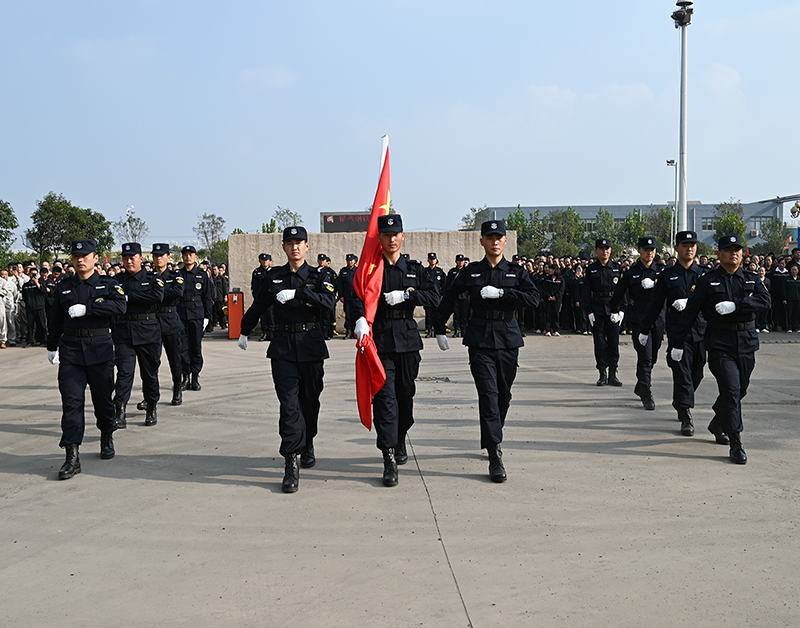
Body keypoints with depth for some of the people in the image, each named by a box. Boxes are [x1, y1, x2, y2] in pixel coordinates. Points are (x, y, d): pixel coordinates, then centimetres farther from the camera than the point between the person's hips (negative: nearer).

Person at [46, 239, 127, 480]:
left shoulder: (108, 284, 2)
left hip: (100, 348, -1)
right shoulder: (63, 287, 12)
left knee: (103, 398, 8)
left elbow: (120, 306, -17)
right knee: (71, 401, -8)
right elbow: (57, 319, 20)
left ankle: (107, 437, 34)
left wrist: (86, 308, -20)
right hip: (70, 349, 2)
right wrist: (51, 346, 23)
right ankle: (72, 456, -10)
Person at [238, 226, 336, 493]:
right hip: (282, 347, 0)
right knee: (289, 403, -10)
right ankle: (291, 465, -12)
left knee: (310, 400, 12)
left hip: (311, 345, 0)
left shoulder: (318, 276, 2)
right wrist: (244, 331, 30)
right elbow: (258, 306, 22)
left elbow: (329, 301, -18)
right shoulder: (274, 277, 8)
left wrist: (296, 293, -25)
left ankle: (307, 446, 37)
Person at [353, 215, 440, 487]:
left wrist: (406, 295, -13)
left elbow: (434, 297, 1)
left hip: (408, 340, 3)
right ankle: (389, 461, -10)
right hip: (379, 341, -3)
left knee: (405, 395, 11)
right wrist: (360, 318, -30)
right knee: (384, 397, -9)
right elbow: (357, 296, -10)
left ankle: (400, 443, 35)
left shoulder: (414, 268, 10)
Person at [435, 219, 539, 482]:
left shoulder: (517, 272, 6)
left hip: (508, 340, 2)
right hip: (480, 342, -2)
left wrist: (501, 293, -16)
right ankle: (495, 456, -14)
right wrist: (440, 329, 13)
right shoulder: (471, 272, 6)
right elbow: (448, 298, 16)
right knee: (488, 395, -11)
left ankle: (491, 438, 36)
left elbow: (533, 298, -9)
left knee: (504, 395, 12)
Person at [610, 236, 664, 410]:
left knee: (652, 357, 13)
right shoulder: (630, 273, 1)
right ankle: (647, 395, -7)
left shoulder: (661, 272, 8)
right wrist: (613, 310, 15)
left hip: (657, 318, 4)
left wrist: (654, 284, -17)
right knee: (645, 356, -11)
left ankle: (640, 387, 32)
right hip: (638, 319, -4)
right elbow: (618, 294, 11)